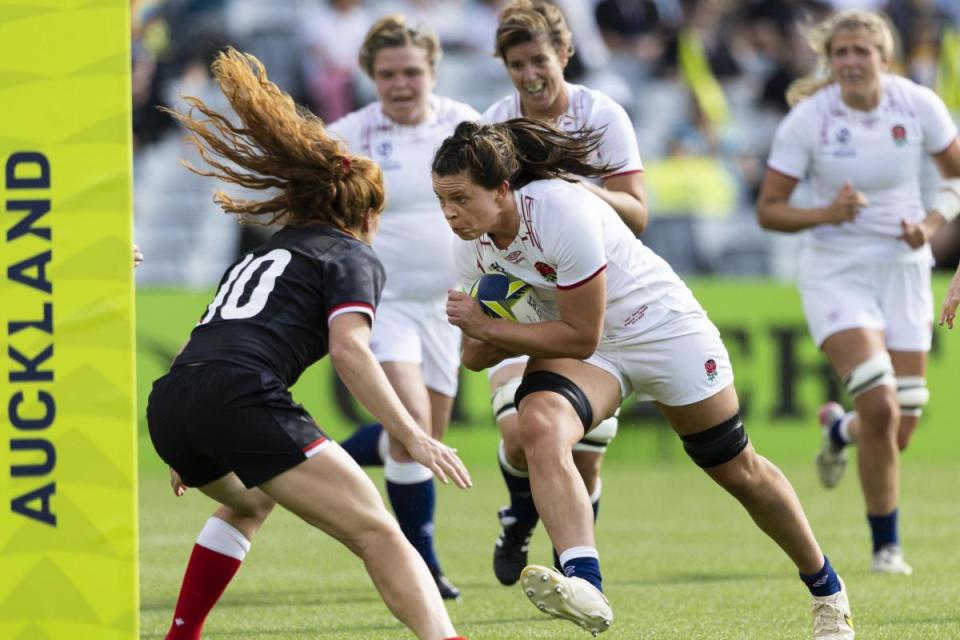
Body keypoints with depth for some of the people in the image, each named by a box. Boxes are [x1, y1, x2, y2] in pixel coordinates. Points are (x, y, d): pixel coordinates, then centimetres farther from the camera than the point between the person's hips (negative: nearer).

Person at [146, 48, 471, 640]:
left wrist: (191, 452, 48)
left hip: (168, 403, 8)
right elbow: (349, 349, -6)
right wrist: (414, 438, -11)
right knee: (379, 535, -11)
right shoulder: (355, 258, 12)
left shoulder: (261, 255, 33)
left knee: (249, 501, 39)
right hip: (240, 397, -8)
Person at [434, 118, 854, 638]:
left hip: (661, 327, -5)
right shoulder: (474, 247, -12)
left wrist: (488, 327, -27)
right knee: (539, 425, -29)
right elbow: (476, 356, 0)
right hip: (577, 342, 5)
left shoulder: (563, 212, -33)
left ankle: (826, 588, 32)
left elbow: (580, 337, -29)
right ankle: (584, 584, -43)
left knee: (738, 471, 8)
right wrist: (479, 337, -23)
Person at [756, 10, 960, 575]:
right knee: (879, 404, -21)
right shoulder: (807, 120, -12)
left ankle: (839, 428, 41)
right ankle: (886, 545, -2)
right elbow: (768, 210, -7)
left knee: (900, 432, 2)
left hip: (903, 268, 3)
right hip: (836, 271, -3)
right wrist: (826, 214, -25)